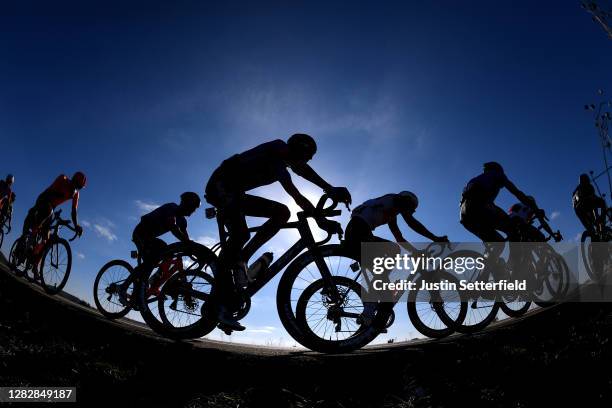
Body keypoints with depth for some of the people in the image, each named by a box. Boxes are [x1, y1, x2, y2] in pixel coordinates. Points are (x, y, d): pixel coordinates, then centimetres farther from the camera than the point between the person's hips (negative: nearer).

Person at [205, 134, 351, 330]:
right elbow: (299, 167, -24)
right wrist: (330, 189, -29)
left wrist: (321, 220, 3)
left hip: (235, 193, 9)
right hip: (221, 184, -9)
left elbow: (298, 197, 15)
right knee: (240, 234, -25)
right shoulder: (278, 146, -5)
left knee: (282, 213, -2)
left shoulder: (280, 170, 18)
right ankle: (223, 304, -21)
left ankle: (241, 258, -11)